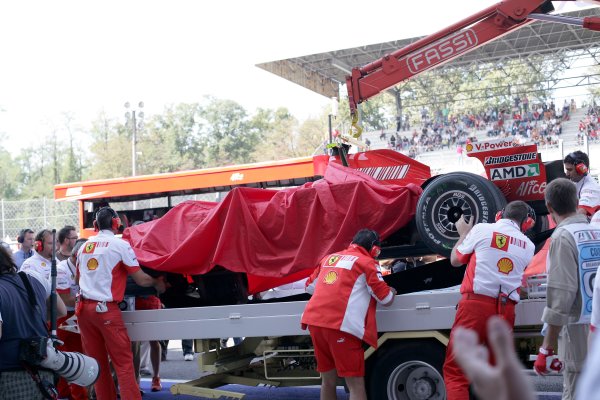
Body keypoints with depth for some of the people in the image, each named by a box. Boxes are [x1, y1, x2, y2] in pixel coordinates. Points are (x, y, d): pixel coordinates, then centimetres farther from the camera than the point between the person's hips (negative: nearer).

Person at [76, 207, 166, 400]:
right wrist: (158, 282, 15)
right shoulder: (120, 245, -3)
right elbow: (141, 279, -4)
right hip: (106, 308, -6)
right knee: (124, 362, -3)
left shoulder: (84, 246, 13)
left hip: (84, 306, 6)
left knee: (97, 362, 11)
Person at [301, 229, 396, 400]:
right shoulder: (367, 262, 5)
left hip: (315, 321, 6)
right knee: (356, 384, -2)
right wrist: (392, 292, 29)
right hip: (340, 325, -6)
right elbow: (385, 299, 7)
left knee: (328, 381, 16)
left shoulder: (330, 258, 22)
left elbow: (310, 286, 31)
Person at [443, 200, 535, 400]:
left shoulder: (481, 229, 3)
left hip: (476, 303, -3)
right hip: (506, 310, 4)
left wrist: (463, 233, 31)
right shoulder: (528, 246, 11)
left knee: (455, 369, -2)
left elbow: (455, 260, 13)